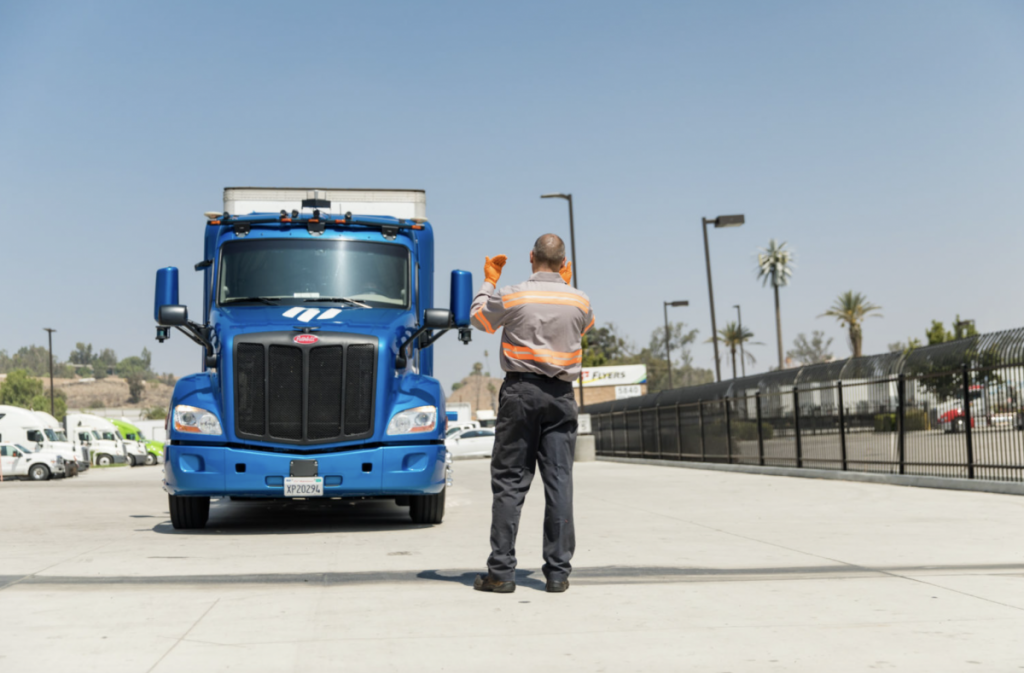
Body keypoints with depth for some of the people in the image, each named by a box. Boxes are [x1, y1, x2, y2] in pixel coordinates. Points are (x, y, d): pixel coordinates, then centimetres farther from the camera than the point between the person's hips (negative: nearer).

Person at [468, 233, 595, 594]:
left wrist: (489, 280, 27)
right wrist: (565, 283, 33)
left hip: (520, 390, -2)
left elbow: (480, 318, 14)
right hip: (561, 395, 2)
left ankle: (501, 571, 1)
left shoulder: (511, 296, -5)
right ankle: (557, 571, 4)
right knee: (559, 481, 3)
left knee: (510, 482, 1)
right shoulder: (579, 300, 2)